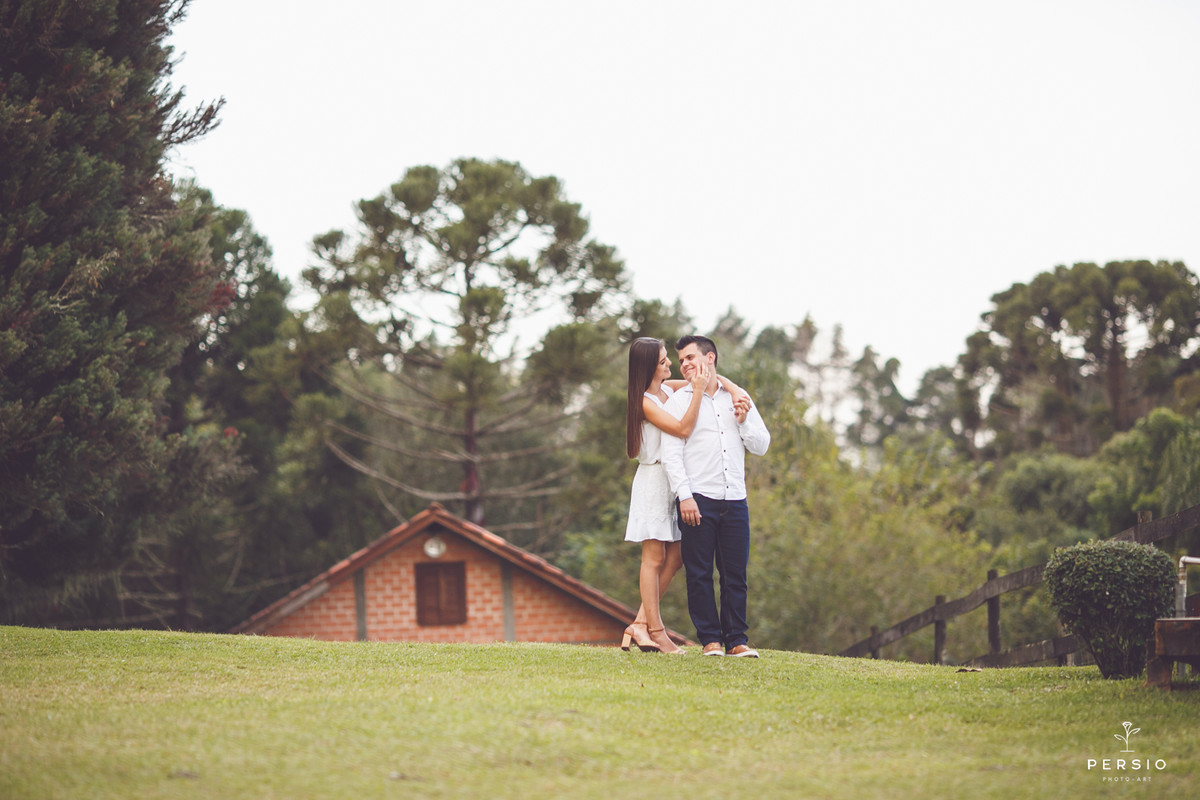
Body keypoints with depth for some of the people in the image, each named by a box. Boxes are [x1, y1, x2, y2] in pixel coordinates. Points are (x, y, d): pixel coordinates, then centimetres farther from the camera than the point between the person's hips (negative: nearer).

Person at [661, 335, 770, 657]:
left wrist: (744, 421, -2)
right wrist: (684, 496, -12)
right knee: (699, 573, -3)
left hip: (735, 500, 2)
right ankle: (710, 640, 3)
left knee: (735, 573, 2)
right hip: (697, 500, -2)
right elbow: (671, 454, -2)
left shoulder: (738, 399, 16)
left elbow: (761, 446, 15)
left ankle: (736, 640, 7)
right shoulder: (679, 401, 6)